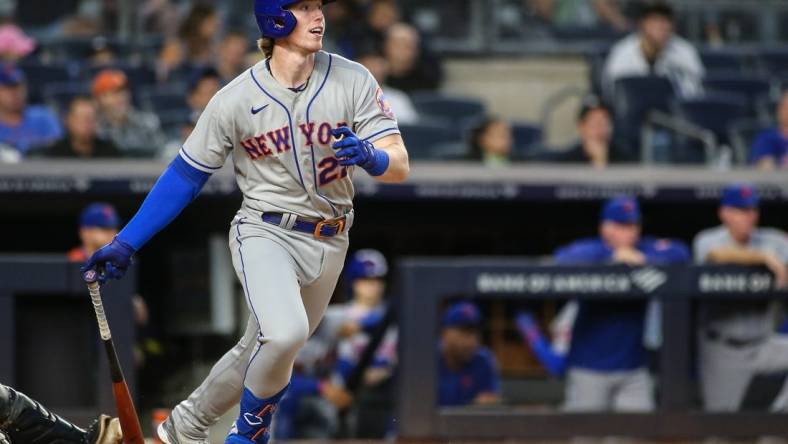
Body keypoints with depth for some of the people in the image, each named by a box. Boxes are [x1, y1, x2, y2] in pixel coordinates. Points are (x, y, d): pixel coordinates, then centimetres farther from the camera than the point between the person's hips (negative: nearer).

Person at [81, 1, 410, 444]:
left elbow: (400, 166, -12)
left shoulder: (354, 81, -8)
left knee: (263, 353, 13)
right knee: (285, 332, -28)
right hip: (265, 233, -3)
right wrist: (126, 243, -4)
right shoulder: (235, 100, -11)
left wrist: (370, 156, -37)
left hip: (327, 243, 3)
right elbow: (185, 176, -1)